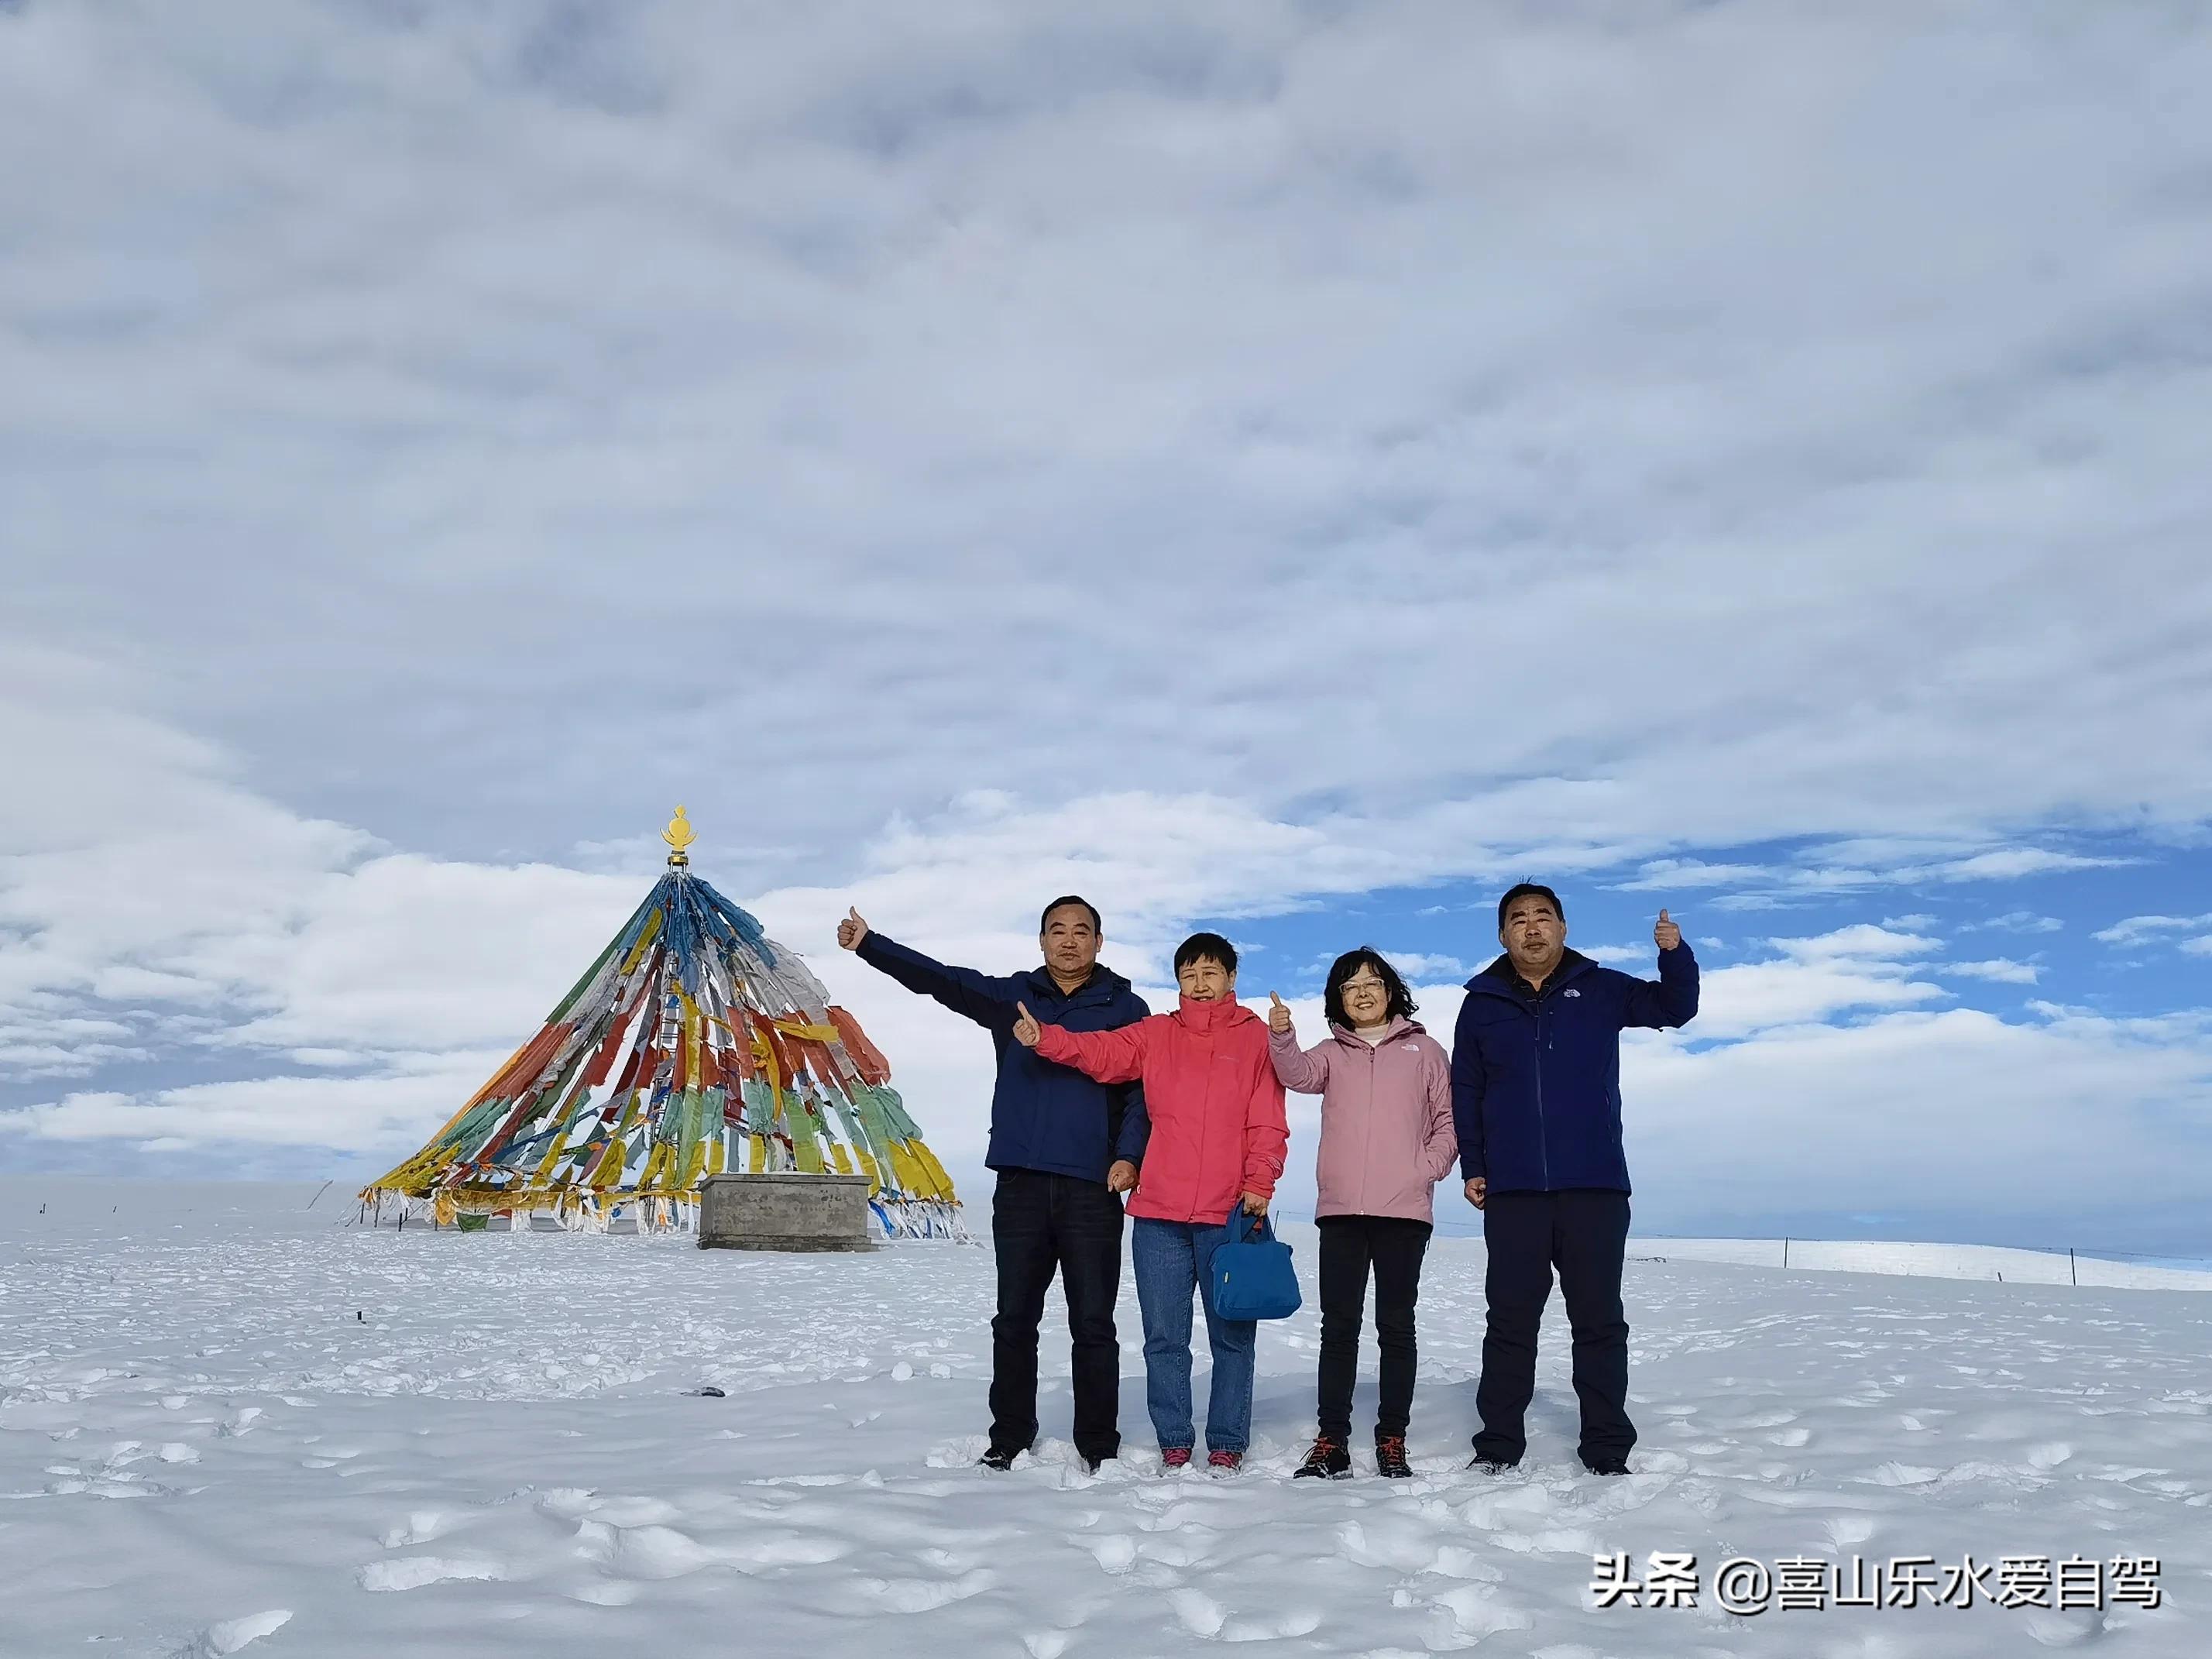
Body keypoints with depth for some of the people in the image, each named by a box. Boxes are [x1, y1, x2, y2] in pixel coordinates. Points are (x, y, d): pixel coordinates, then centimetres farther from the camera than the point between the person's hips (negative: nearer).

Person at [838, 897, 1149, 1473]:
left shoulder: (1125, 1008, 5)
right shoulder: (1011, 997, 10)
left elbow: (1143, 1090, 1)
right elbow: (940, 980, 1)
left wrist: (1129, 1156, -14)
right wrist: (868, 945, -10)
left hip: (1093, 1187, -2)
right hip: (1020, 1182, 2)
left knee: (1092, 1324, 3)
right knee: (1014, 1320, 9)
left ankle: (1099, 1446, 13)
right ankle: (1009, 1438, 21)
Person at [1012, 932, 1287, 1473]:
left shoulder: (1257, 1037, 4)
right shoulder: (1156, 1034, 10)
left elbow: (1268, 1123, 0)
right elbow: (1101, 1052, -5)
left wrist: (1259, 1184, -12)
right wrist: (1045, 1038, -21)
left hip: (1229, 1215, -2)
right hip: (1158, 1213, 2)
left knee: (1232, 1336, 6)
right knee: (1164, 1338, 8)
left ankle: (1227, 1447, 17)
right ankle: (1174, 1445, 19)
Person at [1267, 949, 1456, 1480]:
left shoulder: (1424, 1051, 11)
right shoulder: (1331, 1053, 12)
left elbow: (1448, 1121, 9)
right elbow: (1298, 1074, -10)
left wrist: (1428, 1168, -6)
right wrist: (1281, 1035, -30)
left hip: (1404, 1211, -1)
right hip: (1340, 1210, 1)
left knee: (1396, 1325, 4)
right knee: (1338, 1326, 2)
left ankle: (1392, 1441, 10)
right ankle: (1331, 1442, 6)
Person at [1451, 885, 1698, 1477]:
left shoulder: (1600, 990, 7)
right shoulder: (1482, 1003, 8)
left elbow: (1676, 1008, 2)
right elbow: (1464, 1094, 10)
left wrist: (1674, 953, -17)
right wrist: (1471, 1168, 4)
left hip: (1595, 1187, 0)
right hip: (1512, 1191, 0)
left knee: (1599, 1320, 5)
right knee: (1511, 1320, 5)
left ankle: (1606, 1452, 12)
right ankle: (1498, 1446, 13)